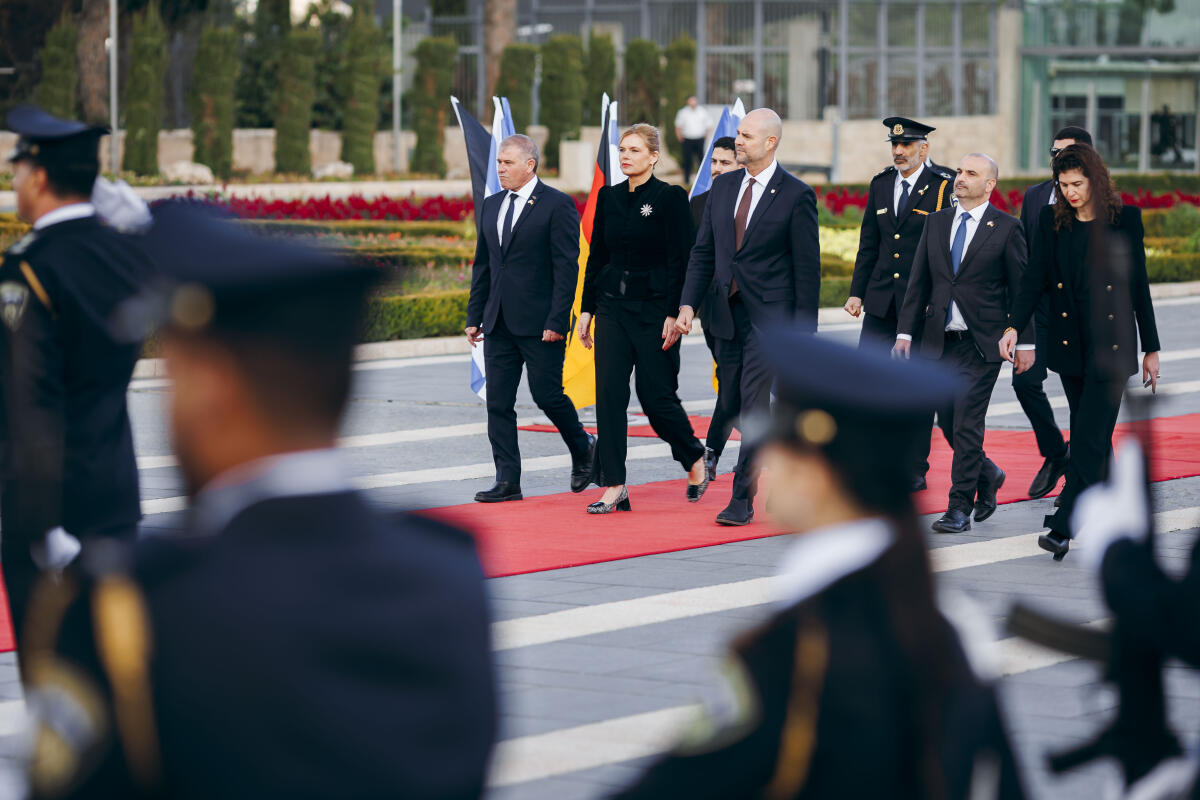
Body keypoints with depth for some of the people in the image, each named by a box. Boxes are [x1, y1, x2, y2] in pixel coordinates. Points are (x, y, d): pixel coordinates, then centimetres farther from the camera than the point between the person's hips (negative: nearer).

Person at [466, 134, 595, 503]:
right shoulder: (492, 205, 13)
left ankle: (583, 449, 25)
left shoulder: (557, 205, -8)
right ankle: (507, 482, 6)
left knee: (547, 395, -2)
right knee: (498, 402, 2)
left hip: (540, 323, -6)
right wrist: (475, 316, 12)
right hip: (499, 322, 6)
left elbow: (566, 267, -11)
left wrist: (557, 320, -16)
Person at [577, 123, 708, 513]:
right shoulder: (609, 197, 9)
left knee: (656, 395, -1)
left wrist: (675, 314, -15)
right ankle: (613, 487, -1)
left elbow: (680, 260, -9)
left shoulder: (670, 198, -7)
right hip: (612, 305, 5)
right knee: (609, 394, -3)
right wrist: (586, 309, 9)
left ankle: (695, 459, 26)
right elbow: (596, 256, 13)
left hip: (654, 306, -5)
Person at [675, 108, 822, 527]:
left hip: (770, 312, -6)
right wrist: (688, 303, 1)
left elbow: (807, 266, -7)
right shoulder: (723, 186, 10)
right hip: (728, 311, 6)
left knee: (754, 403, -10)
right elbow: (703, 251, 12)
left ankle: (742, 500, -8)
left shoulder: (796, 195, -7)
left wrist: (804, 328, -10)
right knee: (734, 404, 10)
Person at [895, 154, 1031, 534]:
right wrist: (905, 331, 3)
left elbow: (1021, 288, -2)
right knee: (948, 423, 10)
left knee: (967, 424, -7)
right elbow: (919, 282, 10)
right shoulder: (936, 223, 9)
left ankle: (959, 508, -1)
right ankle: (988, 476, 35)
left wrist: (1025, 342, -4)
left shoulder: (1006, 228, -4)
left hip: (981, 344, -5)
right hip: (939, 341, 5)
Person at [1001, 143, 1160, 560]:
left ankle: (1063, 527, -15)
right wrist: (1014, 326, -14)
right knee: (1094, 437, 11)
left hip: (1111, 342, -4)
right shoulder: (1052, 220, 5)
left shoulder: (1125, 219, -2)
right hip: (1070, 344, 4)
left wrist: (1151, 349, 3)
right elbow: (1035, 277, 1)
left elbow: (1138, 285, 1)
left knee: (1089, 436, -11)